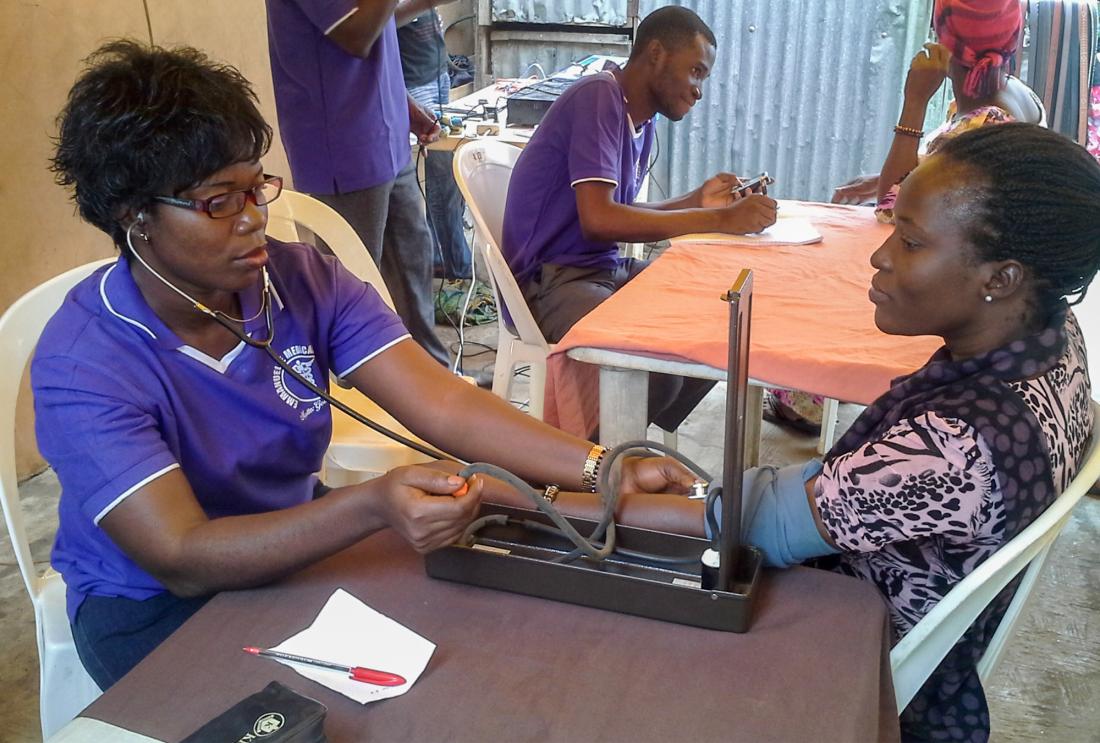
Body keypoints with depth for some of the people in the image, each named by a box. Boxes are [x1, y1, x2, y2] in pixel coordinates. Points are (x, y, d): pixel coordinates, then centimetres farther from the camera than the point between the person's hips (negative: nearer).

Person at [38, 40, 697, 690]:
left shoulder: (306, 281, -10)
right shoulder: (82, 363, -23)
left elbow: (443, 404, -19)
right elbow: (181, 560, -30)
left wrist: (602, 469, -32)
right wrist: (372, 506, -45)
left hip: (301, 541, 4)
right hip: (154, 608, -3)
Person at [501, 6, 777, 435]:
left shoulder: (643, 120, 13)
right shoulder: (599, 98, -15)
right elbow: (598, 219, -26)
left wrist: (696, 202, 4)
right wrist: (720, 220, -23)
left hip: (606, 268, 10)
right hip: (548, 281, -10)